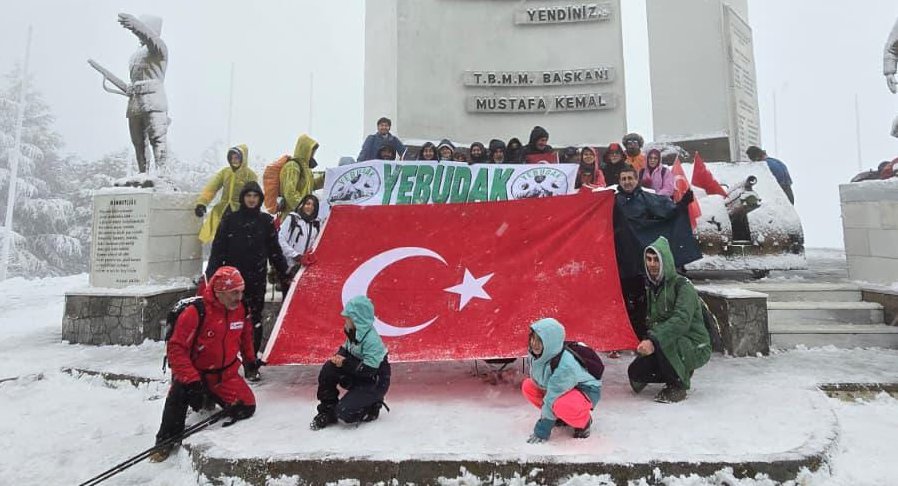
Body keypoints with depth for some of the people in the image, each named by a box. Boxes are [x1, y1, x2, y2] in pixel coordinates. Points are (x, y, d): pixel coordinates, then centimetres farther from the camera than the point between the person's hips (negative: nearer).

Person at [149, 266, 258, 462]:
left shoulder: (240, 309, -6)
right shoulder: (195, 313, -23)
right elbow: (175, 349, -21)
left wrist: (250, 360, 26)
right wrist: (191, 380, -28)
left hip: (225, 374, 4)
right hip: (194, 372, -4)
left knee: (246, 408, -10)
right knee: (179, 393, -33)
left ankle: (211, 398, 19)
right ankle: (166, 441, -6)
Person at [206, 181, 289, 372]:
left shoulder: (266, 221, 6)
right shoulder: (230, 220, 5)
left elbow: (274, 251, 10)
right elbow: (218, 249, 4)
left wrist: (284, 274, 9)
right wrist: (211, 273, -4)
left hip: (256, 279, 0)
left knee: (254, 321, 4)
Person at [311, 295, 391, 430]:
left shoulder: (371, 339, -29)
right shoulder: (353, 332, -3)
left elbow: (369, 371, -29)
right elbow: (346, 349, 11)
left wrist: (345, 363, -25)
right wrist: (339, 356, -12)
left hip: (375, 383, -8)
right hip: (357, 375, 8)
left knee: (344, 412, -19)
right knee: (328, 369, -13)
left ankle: (371, 408, 10)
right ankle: (328, 410, 4)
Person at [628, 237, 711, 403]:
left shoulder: (683, 285, -18)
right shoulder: (651, 286, 6)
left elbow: (681, 321, -33)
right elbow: (652, 320, 16)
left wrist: (653, 340, -42)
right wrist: (648, 340, -2)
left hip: (695, 348, -7)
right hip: (671, 347, 8)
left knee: (661, 344, -37)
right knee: (635, 372, -7)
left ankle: (678, 387, -12)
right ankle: (681, 374, 15)